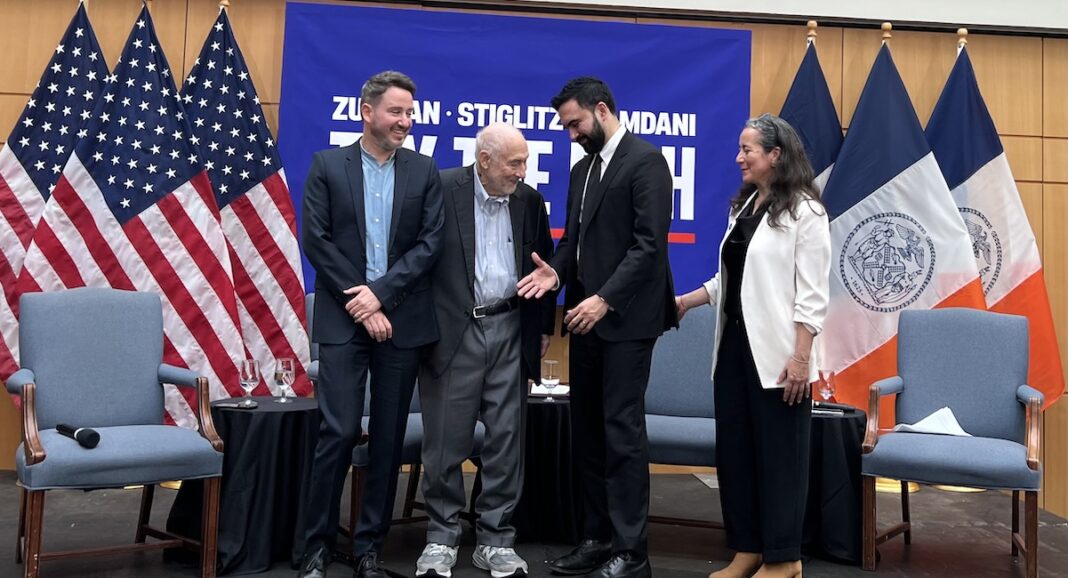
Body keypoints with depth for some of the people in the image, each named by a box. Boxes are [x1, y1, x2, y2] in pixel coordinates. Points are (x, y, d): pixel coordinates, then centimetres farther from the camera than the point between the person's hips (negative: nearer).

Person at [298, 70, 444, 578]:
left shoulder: (424, 171, 7)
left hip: (402, 319, 2)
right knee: (338, 432, -6)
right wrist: (360, 302, -10)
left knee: (389, 438, 6)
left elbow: (430, 243, 0)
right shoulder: (327, 165, 3)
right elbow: (316, 240, -4)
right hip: (343, 319, -2)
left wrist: (380, 293, -11)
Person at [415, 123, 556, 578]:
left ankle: (495, 540, 17)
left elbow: (545, 264, 16)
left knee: (506, 441, 6)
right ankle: (441, 539, 17)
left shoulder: (529, 201, 7)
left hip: (509, 331, 4)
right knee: (446, 441, 3)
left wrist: (544, 326, 15)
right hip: (453, 330, -3)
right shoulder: (441, 190, -6)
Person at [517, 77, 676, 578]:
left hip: (625, 317, -8)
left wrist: (604, 299, -21)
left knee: (622, 431, -5)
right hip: (586, 316, 8)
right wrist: (556, 272, -3)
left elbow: (649, 243, -16)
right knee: (586, 431, 10)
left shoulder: (645, 160, -8)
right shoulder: (582, 168, 17)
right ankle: (597, 537, 20)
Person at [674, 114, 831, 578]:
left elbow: (812, 295, -13)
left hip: (775, 352, -7)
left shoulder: (804, 212, -8)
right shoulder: (742, 208, 14)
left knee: (779, 454, 2)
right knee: (734, 449, 10)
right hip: (734, 343, 8)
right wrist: (684, 302, 15)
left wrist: (801, 356, -17)